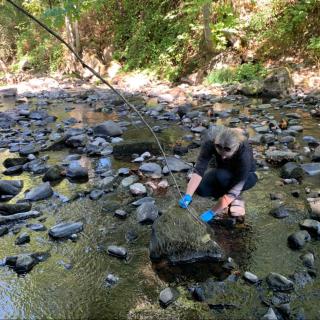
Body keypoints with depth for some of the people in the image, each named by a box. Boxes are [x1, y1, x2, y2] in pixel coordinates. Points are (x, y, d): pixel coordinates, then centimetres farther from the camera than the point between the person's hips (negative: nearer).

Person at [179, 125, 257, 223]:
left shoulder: (244, 152, -38)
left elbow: (234, 190, -36)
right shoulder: (211, 141, -31)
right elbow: (199, 170, -31)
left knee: (222, 176, -35)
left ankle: (236, 200, -8)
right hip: (223, 172, 3)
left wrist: (211, 212, -37)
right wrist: (188, 196, -42)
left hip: (246, 176, -3)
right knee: (200, 188, -23)